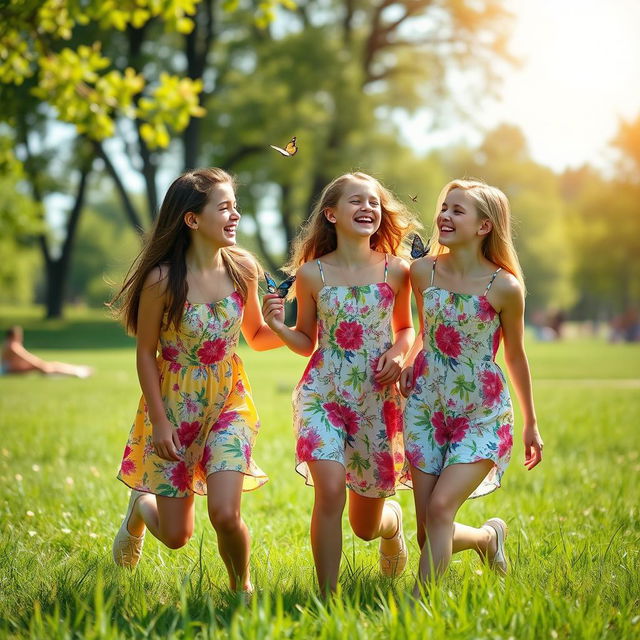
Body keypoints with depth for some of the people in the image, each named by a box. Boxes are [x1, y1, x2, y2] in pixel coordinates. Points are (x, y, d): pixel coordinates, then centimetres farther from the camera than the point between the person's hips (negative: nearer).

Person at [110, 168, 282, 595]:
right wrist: (159, 421, -10)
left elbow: (257, 336, 5)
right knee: (176, 536, 5)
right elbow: (146, 352, -9)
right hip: (174, 406, -2)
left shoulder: (243, 269, -7)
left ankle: (242, 587, 14)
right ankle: (142, 507, 42)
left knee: (225, 514, -16)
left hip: (228, 402, 2)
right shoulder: (162, 280, -18)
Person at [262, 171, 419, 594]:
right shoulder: (311, 274, -2)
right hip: (323, 395, -1)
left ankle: (392, 521, 49)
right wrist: (278, 326, -12)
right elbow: (307, 342, 7)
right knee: (330, 491, -22)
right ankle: (327, 596, -7)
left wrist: (398, 353, -6)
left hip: (378, 399, 1)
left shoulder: (395, 271, -1)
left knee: (365, 525, 10)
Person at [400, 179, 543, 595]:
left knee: (440, 506, -19)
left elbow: (515, 356, 1)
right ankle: (489, 536, 33)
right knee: (428, 533, 3)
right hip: (426, 407, 4)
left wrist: (532, 424, 9)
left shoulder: (504, 287, -12)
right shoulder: (423, 272, -2)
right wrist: (407, 364, -4)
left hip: (482, 413, -4)